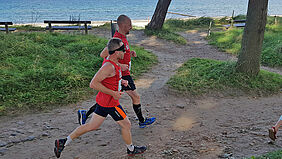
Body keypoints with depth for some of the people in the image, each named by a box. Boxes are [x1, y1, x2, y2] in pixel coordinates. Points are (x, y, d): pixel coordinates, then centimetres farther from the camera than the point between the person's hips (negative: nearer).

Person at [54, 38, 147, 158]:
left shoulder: (113, 62, 6)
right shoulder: (109, 66, -25)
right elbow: (93, 84, -27)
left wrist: (120, 81, 10)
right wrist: (113, 93, -24)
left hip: (103, 101, 10)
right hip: (110, 103, -10)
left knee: (92, 126, 15)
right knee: (126, 125, 10)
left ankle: (63, 142, 20)